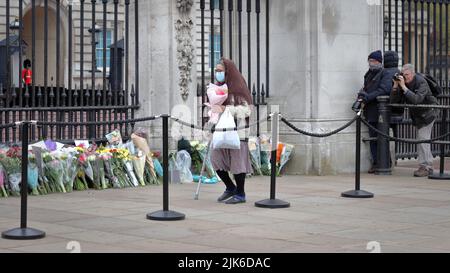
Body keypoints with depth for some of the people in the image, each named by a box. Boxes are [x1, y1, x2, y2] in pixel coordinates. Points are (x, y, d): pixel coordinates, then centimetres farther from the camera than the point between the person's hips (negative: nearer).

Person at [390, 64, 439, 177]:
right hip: (417, 115, 8)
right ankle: (429, 167, 20)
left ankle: (425, 167, -12)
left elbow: (417, 99, -39)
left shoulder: (421, 82, -23)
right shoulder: (403, 82, -5)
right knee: (423, 140, 12)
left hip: (427, 113, -7)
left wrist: (403, 87, -40)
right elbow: (394, 101, -11)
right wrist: (395, 86, -23)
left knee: (422, 138, -15)